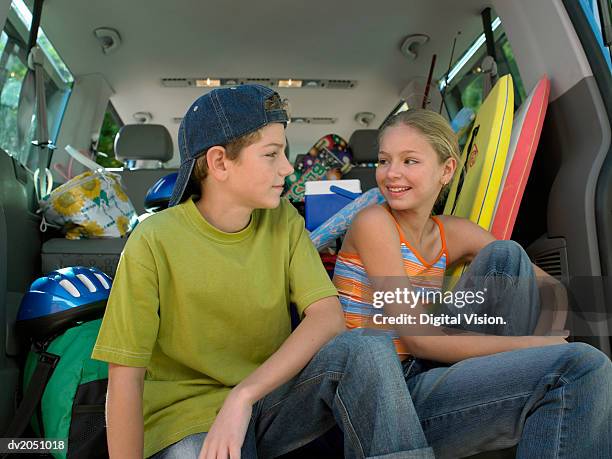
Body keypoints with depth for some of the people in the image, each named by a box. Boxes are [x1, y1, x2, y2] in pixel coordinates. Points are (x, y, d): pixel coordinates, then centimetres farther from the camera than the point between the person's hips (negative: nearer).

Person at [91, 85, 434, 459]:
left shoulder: (284, 221, -4)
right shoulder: (154, 242, -16)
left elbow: (329, 316, -15)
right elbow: (125, 377, -14)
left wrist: (244, 395, -25)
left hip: (272, 394, 3)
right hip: (189, 412, -3)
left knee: (369, 349, -21)